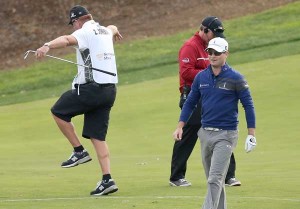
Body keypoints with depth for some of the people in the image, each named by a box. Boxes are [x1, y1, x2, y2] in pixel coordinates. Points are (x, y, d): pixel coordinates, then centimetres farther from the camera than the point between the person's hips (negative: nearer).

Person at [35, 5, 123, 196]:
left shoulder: (85, 32, -6)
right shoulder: (105, 31, 19)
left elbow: (67, 39, -29)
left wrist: (47, 46, -47)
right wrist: (114, 31, 71)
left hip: (92, 87, -8)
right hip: (110, 89, 8)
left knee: (58, 112, 7)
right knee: (97, 135, 7)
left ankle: (79, 151, 6)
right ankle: (107, 180, -1)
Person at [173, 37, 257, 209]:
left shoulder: (235, 78, -6)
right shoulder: (201, 77, 8)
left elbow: (248, 105, -3)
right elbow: (190, 103, 15)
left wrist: (251, 134, -7)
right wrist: (180, 126, 6)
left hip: (226, 134, -6)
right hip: (205, 133, 6)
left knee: (215, 179, -14)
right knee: (213, 179, 11)